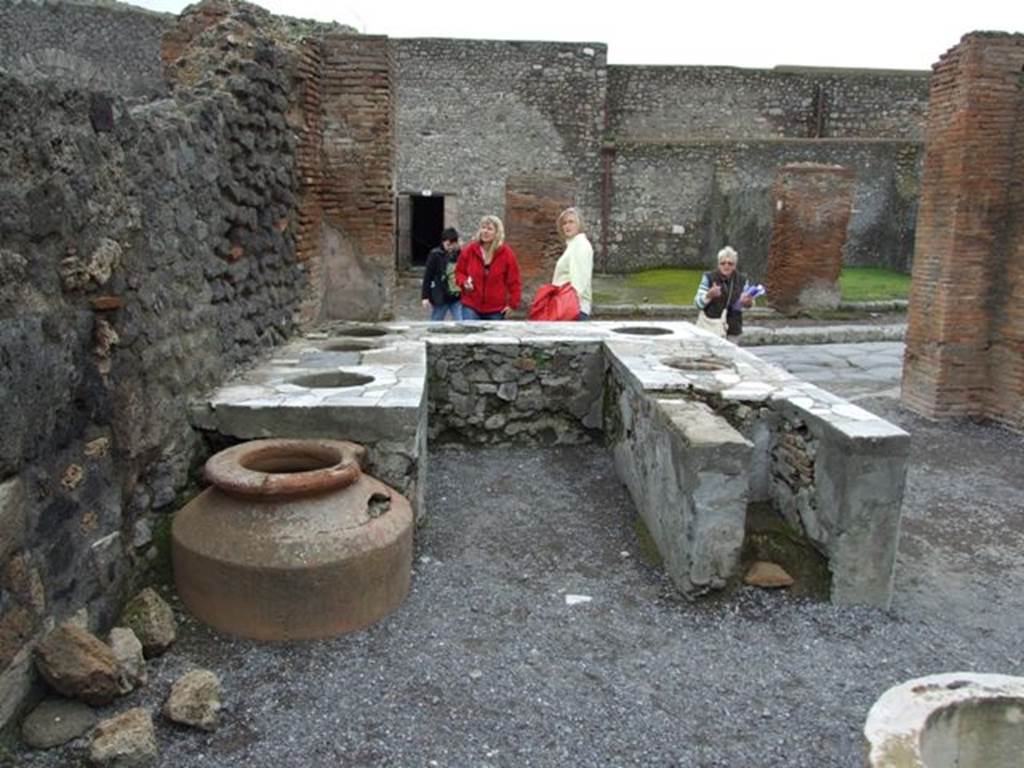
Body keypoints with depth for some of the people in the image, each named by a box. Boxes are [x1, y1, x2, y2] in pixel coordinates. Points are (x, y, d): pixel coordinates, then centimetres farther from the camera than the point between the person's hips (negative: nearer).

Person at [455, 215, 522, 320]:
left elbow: (514, 281, 1)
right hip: (471, 307, 0)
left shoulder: (506, 253, -3)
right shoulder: (469, 250, 0)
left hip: (496, 311, 0)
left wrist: (512, 303, -4)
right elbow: (459, 271, 13)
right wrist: (464, 282, -9)